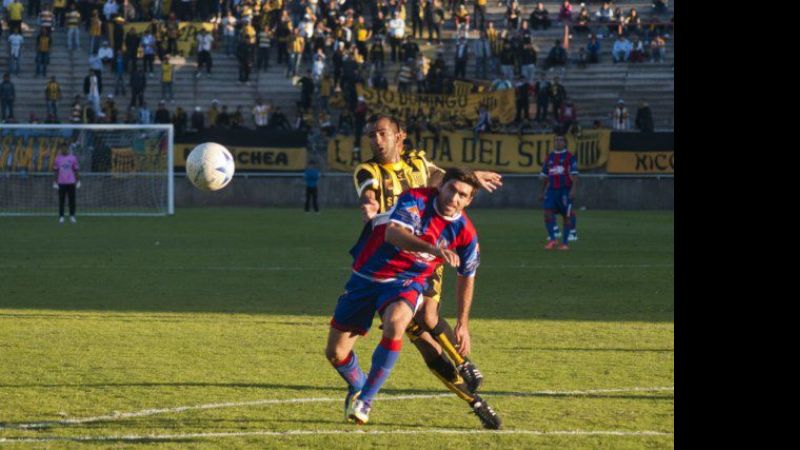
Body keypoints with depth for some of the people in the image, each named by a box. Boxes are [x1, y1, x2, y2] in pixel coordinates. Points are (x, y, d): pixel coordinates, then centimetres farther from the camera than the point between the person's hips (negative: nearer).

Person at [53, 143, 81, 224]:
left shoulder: (73, 158, 3)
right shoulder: (57, 158, 5)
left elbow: (76, 170, 5)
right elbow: (55, 171, 9)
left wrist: (78, 181, 1)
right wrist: (55, 182, 4)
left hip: (71, 182, -1)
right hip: (61, 183, 1)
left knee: (72, 200, -1)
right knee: (61, 200, 1)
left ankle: (72, 216, 8)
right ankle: (61, 216, 5)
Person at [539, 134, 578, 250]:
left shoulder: (570, 157, 0)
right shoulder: (550, 157, 15)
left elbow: (574, 175, -7)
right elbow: (545, 176, 22)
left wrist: (573, 189, -19)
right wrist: (542, 192, 20)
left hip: (565, 190, -4)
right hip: (551, 189, 4)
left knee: (567, 216, 0)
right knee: (547, 213, -12)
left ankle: (565, 242, 8)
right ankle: (552, 239, -7)